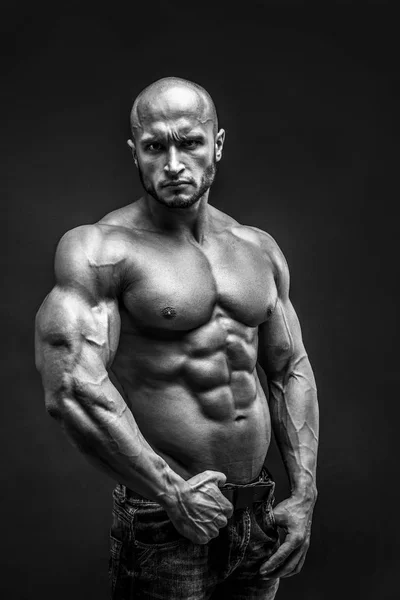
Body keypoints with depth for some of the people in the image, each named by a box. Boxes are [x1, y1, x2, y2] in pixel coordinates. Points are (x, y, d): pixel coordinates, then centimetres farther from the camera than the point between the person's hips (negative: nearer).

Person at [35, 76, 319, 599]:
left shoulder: (258, 250, 6)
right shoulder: (100, 249, -13)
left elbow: (291, 371, 10)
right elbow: (70, 390, -23)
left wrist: (304, 495, 4)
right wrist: (174, 495, -19)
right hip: (163, 520, -5)